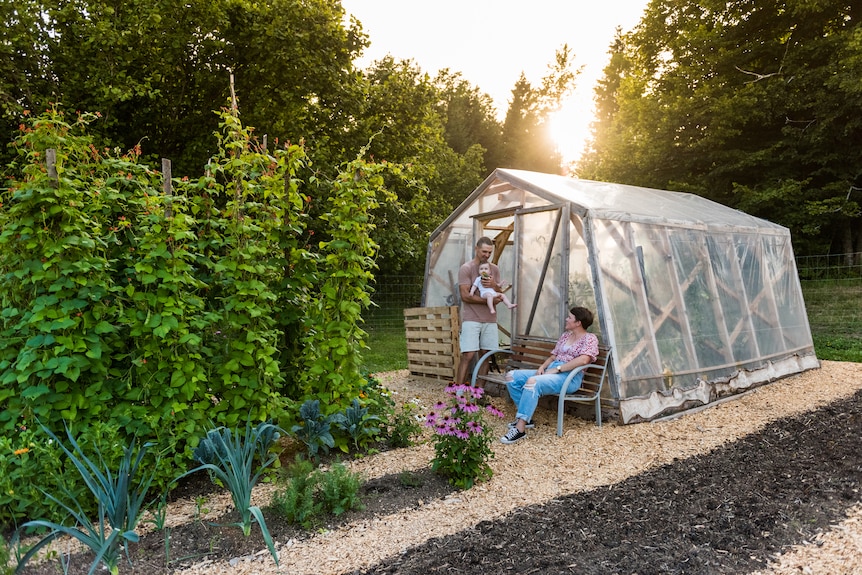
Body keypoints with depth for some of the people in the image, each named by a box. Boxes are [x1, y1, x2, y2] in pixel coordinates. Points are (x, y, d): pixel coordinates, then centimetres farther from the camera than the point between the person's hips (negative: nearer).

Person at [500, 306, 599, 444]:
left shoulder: (590, 338, -1)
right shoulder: (565, 335, 23)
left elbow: (583, 360, -19)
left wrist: (557, 369, -19)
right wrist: (542, 367, 1)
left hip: (570, 377, -9)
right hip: (550, 371, 9)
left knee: (532, 381, -37)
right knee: (512, 376, -8)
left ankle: (520, 428, -36)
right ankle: (526, 417, -2)